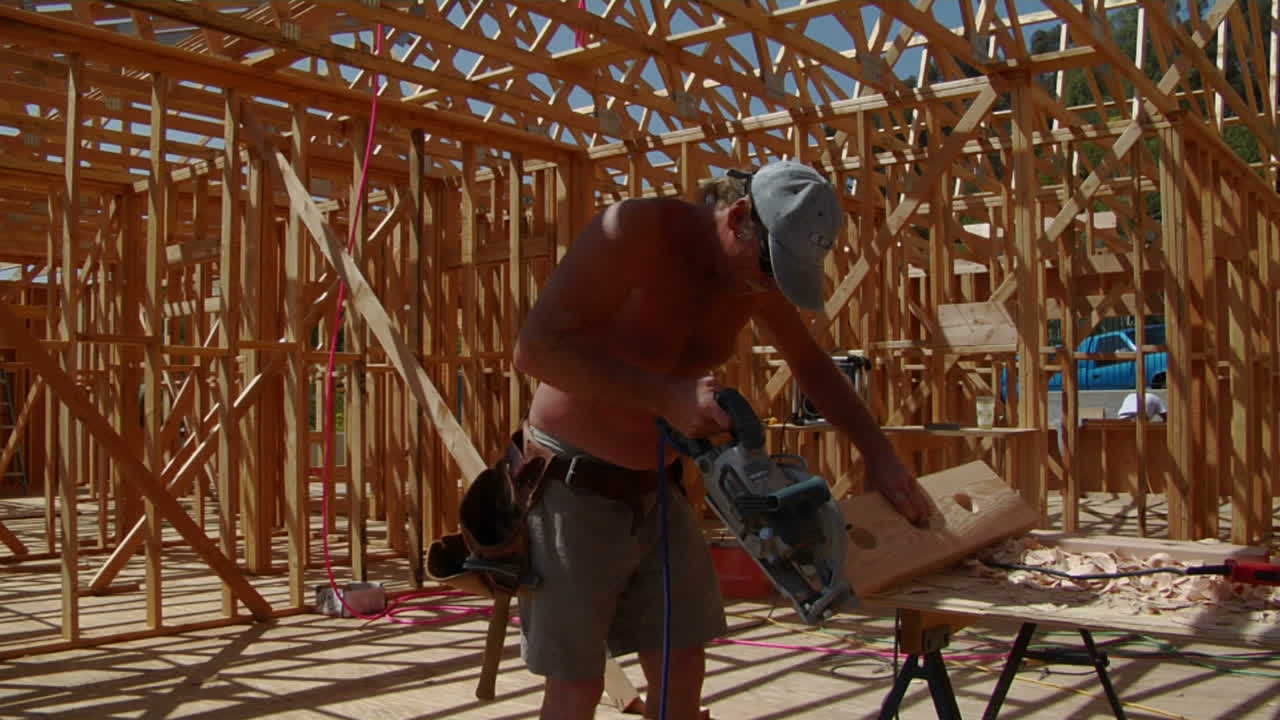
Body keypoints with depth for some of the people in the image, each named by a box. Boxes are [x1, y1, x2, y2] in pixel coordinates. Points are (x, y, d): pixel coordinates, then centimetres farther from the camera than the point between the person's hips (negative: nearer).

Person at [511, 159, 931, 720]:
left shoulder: (756, 275, -1)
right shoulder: (637, 230, -23)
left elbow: (813, 366, 14)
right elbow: (536, 349, -32)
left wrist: (879, 455, 7)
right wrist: (666, 397, -34)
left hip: (656, 490, 7)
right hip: (572, 486, -6)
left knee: (683, 671, 8)